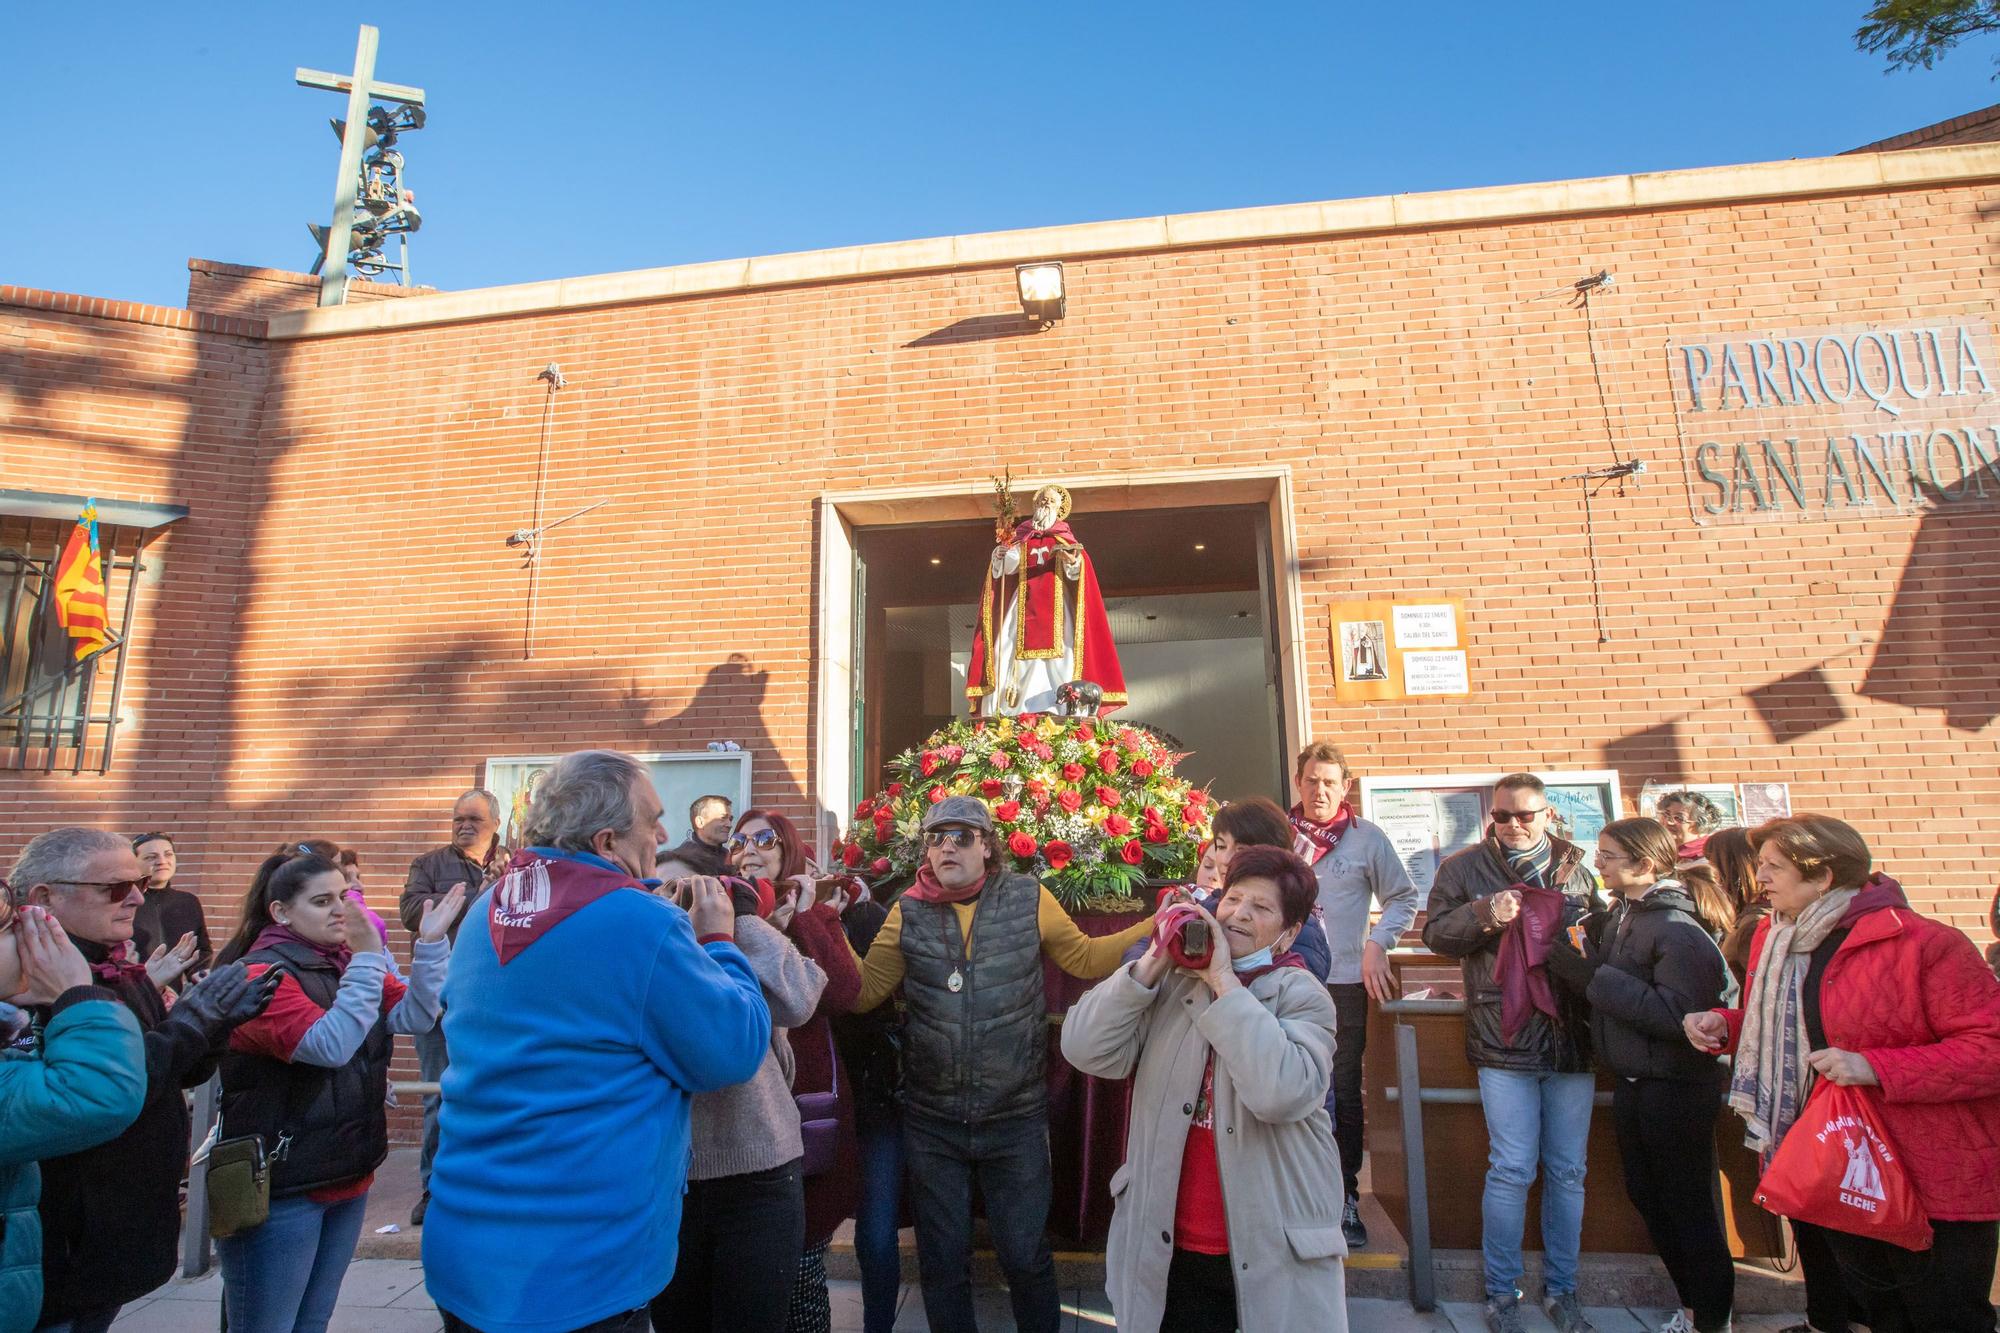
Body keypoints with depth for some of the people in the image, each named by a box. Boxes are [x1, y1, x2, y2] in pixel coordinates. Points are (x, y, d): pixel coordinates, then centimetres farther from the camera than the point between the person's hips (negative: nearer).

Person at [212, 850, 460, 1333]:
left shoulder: (348, 965, 4)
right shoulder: (261, 976, -17)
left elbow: (415, 1016, -7)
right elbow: (331, 1044, -30)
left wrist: (431, 942, -16)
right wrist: (369, 960, -30)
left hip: (347, 1177, 7)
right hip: (279, 1189, -7)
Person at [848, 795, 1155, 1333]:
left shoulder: (1028, 899, -5)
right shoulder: (908, 913, -3)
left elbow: (1087, 958, 0)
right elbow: (864, 992, -5)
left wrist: (1159, 924, -10)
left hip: (1016, 1117, -1)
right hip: (932, 1121, 1)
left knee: (1025, 1254, 13)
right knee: (942, 1259, 16)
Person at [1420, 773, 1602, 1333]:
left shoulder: (1577, 868, 9)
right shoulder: (1463, 867, 2)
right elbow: (1434, 933, 0)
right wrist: (1483, 913, -15)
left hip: (1571, 1036, 3)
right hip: (1505, 1040, -3)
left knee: (1567, 1171, 12)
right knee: (1512, 1170, 0)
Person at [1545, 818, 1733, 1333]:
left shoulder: (1677, 928, -20)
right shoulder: (1620, 914, 5)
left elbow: (1676, 1015, -29)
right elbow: (1615, 990, 11)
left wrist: (1592, 976, -26)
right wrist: (1575, 958, -7)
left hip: (1676, 1089, -9)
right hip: (1632, 1082, 9)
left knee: (1688, 1204, 7)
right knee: (1645, 1195, 19)